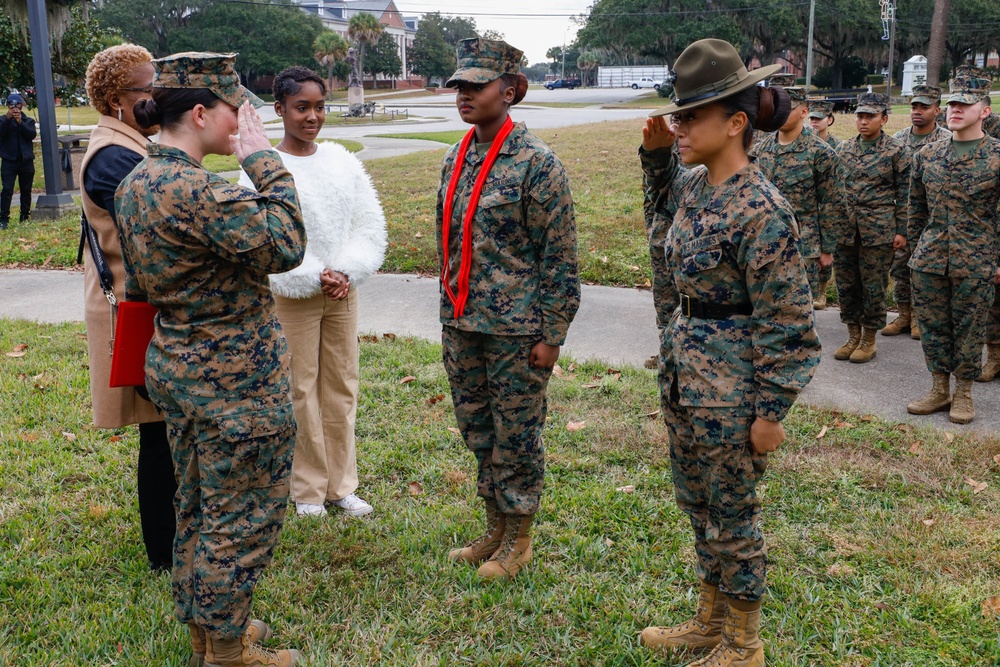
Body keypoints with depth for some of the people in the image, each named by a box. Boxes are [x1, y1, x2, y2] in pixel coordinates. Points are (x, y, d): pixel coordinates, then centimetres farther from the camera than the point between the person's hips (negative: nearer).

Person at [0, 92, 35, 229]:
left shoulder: (29, 120, 7)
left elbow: (32, 134, -10)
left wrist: (20, 122, -20)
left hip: (26, 161, 2)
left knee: (26, 190, 9)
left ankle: (25, 217, 19)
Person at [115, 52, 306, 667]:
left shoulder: (135, 183, 6)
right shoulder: (198, 192, -26)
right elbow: (286, 246, -26)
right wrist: (264, 160, -19)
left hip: (174, 367, 10)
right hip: (235, 383, -10)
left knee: (198, 507, 22)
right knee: (240, 518, 6)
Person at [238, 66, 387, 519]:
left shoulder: (341, 160, 5)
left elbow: (369, 225, 4)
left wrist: (346, 273, -10)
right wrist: (312, 278, -16)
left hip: (342, 292, 4)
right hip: (291, 295, -4)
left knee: (341, 387, 10)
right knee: (301, 391, 3)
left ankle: (341, 485, 23)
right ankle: (308, 490, 18)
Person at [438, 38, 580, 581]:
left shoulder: (536, 163, -13)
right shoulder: (456, 159, 8)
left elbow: (559, 257, -13)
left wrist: (551, 333, -14)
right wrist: (451, 312, 16)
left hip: (515, 329, -7)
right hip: (461, 326, 7)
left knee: (516, 435, 6)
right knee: (477, 431, 16)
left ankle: (518, 540, 23)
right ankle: (495, 528, 33)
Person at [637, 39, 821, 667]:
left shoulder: (762, 211, -22)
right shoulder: (697, 184, 3)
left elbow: (785, 324, -20)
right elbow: (667, 203, 29)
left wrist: (771, 411, -17)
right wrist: (657, 152, 11)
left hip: (730, 389, -9)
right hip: (684, 375, 9)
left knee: (732, 514, 7)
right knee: (698, 503, 20)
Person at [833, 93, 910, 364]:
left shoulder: (897, 150, -3)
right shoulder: (845, 149, 9)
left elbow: (904, 194, -2)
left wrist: (901, 230, -6)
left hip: (878, 229, -4)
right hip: (845, 228, 4)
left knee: (873, 286, 3)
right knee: (846, 284, 8)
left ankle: (869, 339, 15)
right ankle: (853, 336, 22)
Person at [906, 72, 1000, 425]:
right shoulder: (927, 155, 6)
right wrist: (915, 246, 16)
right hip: (930, 260, 4)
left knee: (968, 329, 6)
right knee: (932, 326, 10)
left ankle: (963, 392, 21)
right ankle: (939, 389, 24)